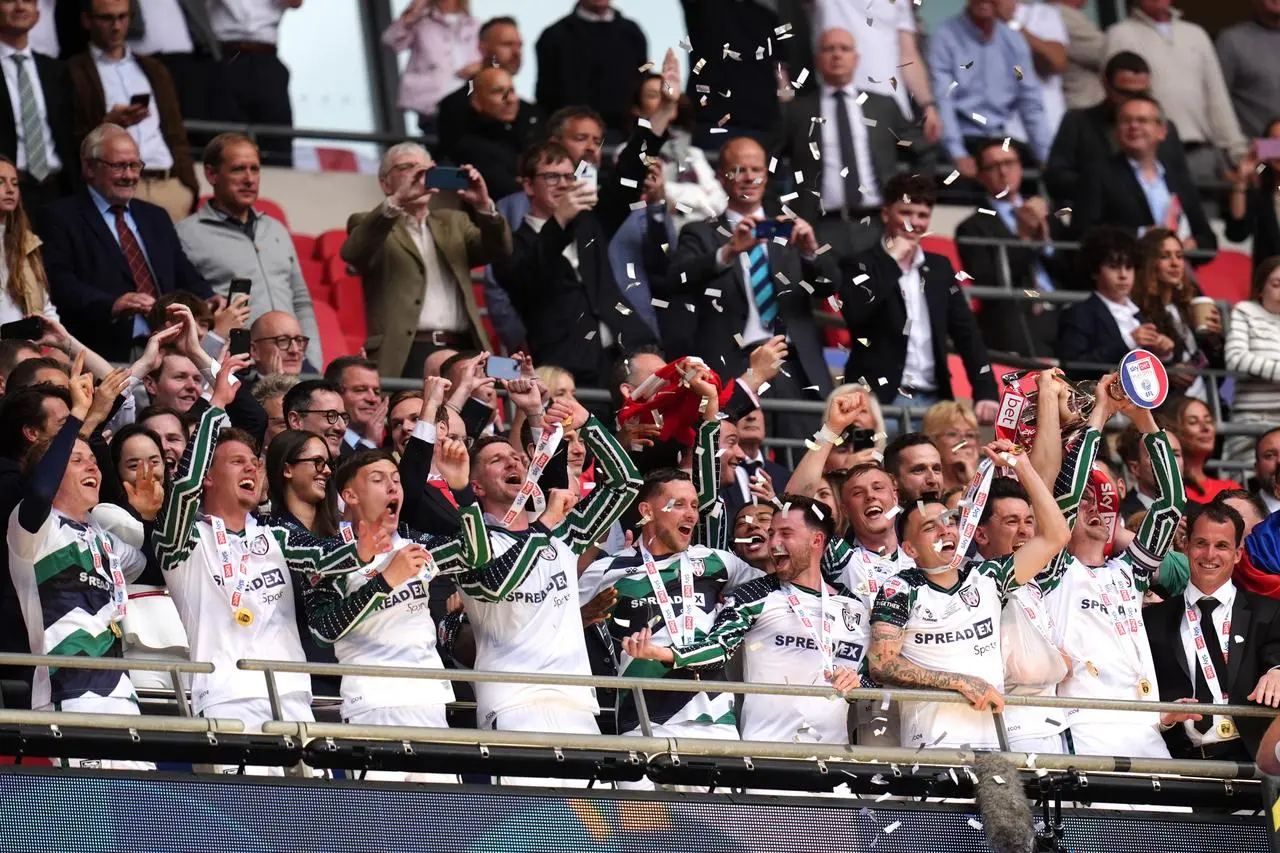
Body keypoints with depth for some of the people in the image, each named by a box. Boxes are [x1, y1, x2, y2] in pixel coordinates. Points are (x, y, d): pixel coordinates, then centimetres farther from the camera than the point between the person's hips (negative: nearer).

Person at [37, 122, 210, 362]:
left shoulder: (156, 217, 27)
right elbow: (59, 282, -8)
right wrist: (112, 305, -26)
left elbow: (186, 277, 24)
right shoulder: (60, 219, 6)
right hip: (109, 353, -6)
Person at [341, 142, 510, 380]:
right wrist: (398, 200, -22)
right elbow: (353, 252, -10)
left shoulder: (454, 222, 25)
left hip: (462, 352, 3)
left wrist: (484, 206, -8)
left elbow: (498, 251, 11)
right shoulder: (375, 226, 12)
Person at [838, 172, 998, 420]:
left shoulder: (940, 268, 17)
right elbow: (854, 313, -17)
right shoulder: (863, 265, 3)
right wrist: (892, 261, -10)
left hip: (933, 399, 4)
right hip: (882, 398, -4)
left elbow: (966, 333, 13)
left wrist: (986, 392, 1)